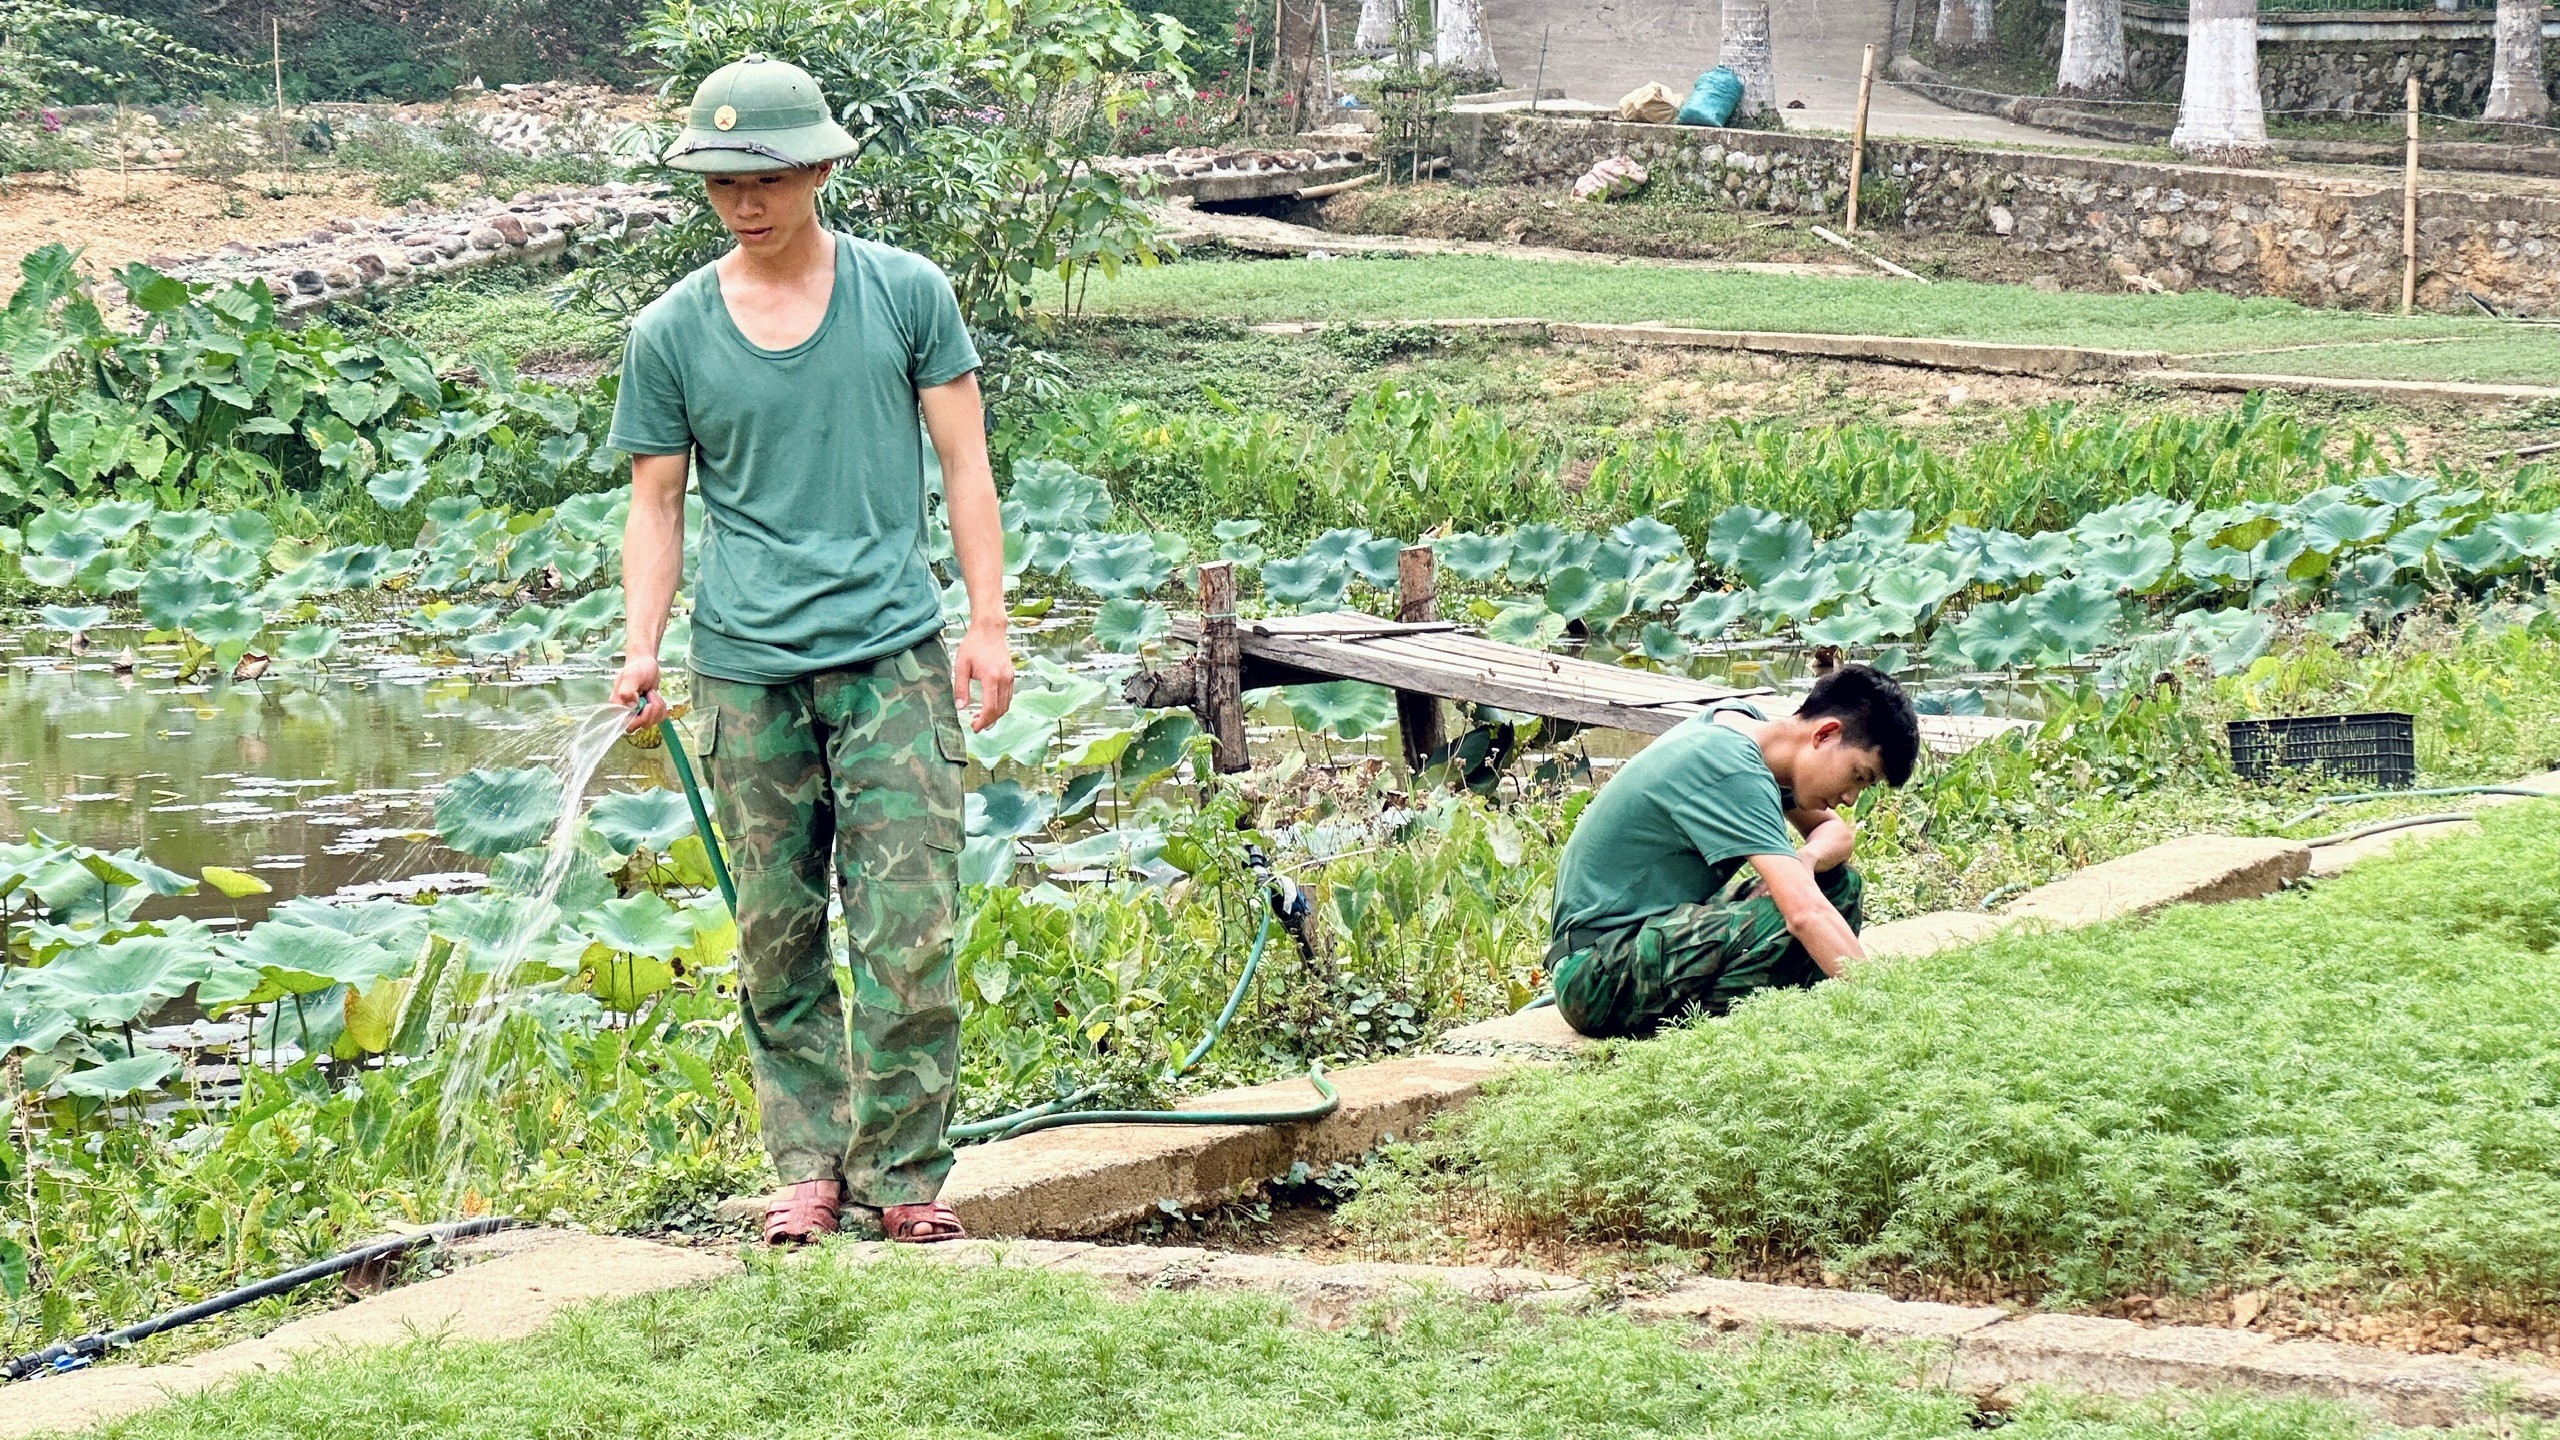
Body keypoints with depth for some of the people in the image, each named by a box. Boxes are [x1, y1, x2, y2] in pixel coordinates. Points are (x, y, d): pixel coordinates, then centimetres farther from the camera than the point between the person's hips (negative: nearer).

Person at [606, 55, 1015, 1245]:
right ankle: (808, 1164, 15)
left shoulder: (907, 295, 4)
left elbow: (964, 463, 7)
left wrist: (988, 621, 0)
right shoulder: (671, 333, 6)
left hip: (893, 654, -1)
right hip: (747, 671, 1)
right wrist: (640, 648, -3)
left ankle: (905, 1173, 1)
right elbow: (657, 502, 9)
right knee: (776, 938, 5)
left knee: (909, 934, -7)